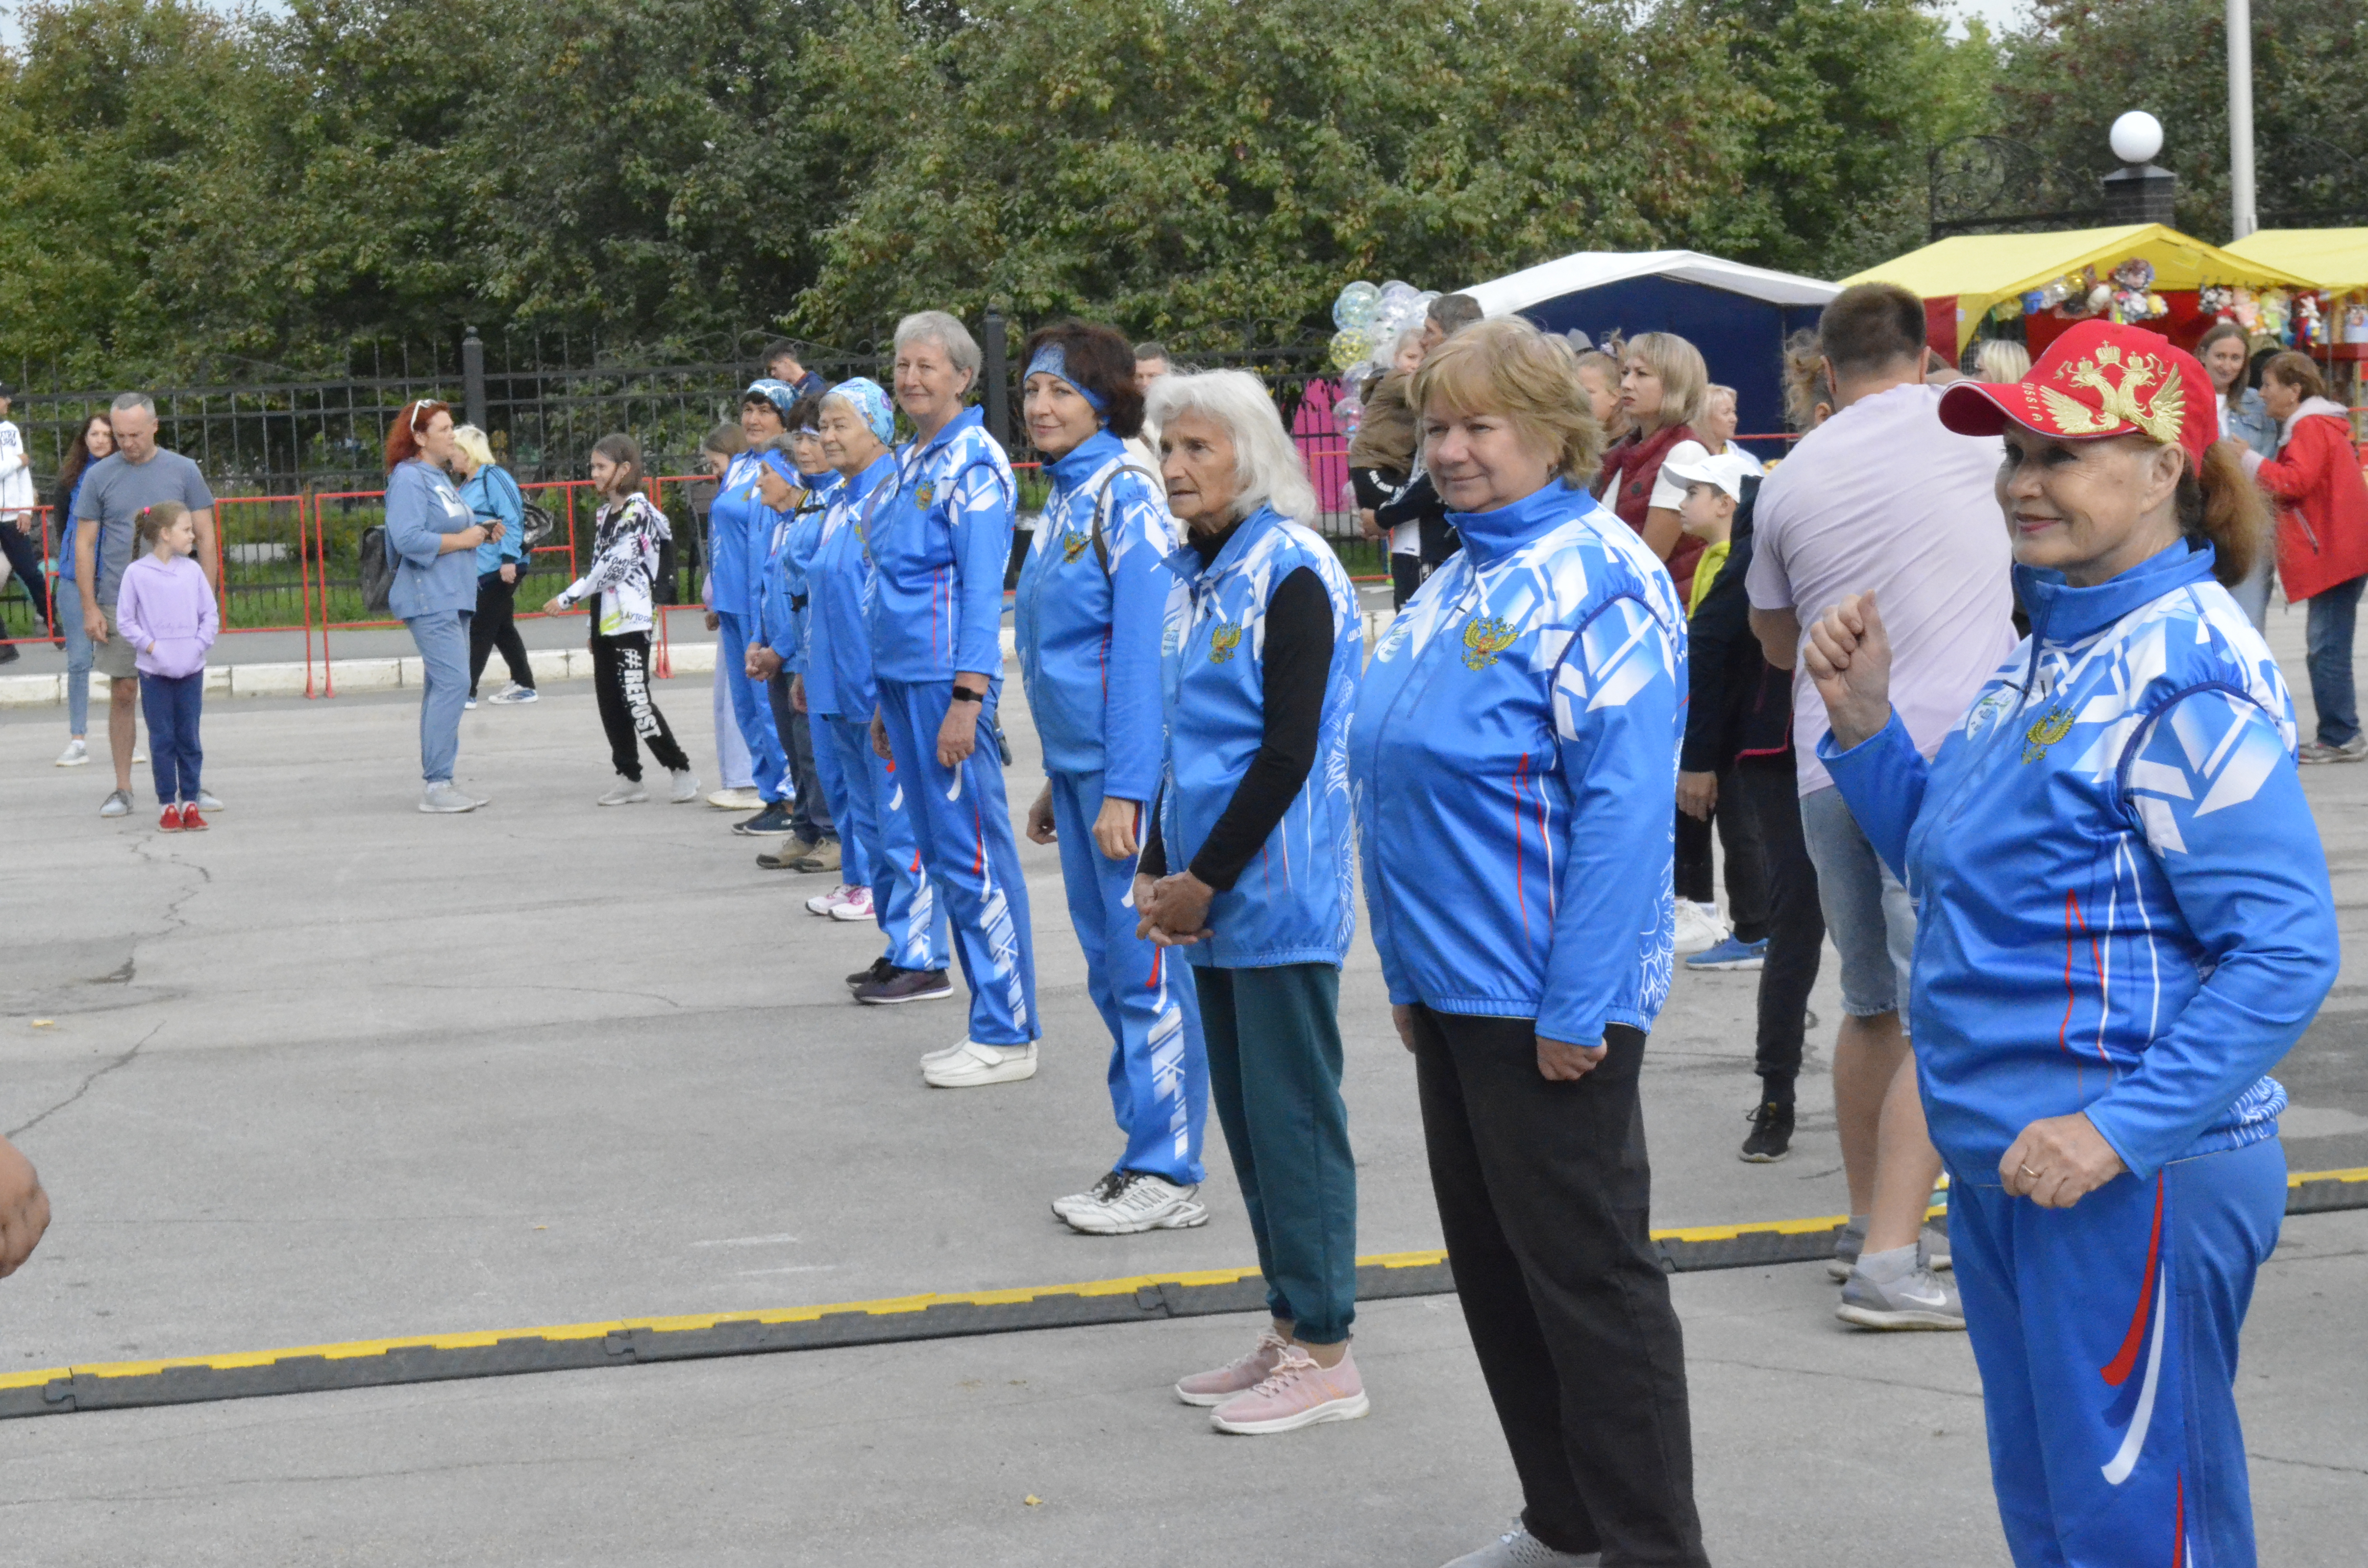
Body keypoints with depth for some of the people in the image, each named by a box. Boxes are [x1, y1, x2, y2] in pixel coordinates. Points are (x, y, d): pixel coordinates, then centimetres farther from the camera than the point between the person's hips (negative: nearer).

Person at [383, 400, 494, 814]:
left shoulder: (440, 477, 20)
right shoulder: (408, 478, -10)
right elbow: (409, 538, -21)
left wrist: (483, 533, 10)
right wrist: (461, 540, -15)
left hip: (454, 598, 10)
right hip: (429, 598, -10)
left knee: (443, 687, 10)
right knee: (452, 682, -16)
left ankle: (439, 783, 13)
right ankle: (436, 785, -16)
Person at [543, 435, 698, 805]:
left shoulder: (638, 511, -11)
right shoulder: (604, 513, 16)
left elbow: (612, 565, -17)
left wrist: (567, 599, -13)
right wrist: (593, 625, 17)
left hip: (631, 619, -9)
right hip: (605, 620, 9)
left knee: (636, 701, -11)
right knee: (609, 702, 7)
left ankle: (681, 772, -3)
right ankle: (629, 778, 12)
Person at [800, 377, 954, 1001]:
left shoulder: (897, 495, -12)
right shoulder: (839, 502, 16)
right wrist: (809, 672, 24)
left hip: (883, 689, -10)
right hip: (841, 689, 10)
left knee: (901, 823, -7)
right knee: (869, 821, 13)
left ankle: (924, 961, -3)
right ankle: (900, 949, 20)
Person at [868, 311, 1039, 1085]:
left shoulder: (974, 463, -10)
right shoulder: (907, 463, 17)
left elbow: (983, 587, -16)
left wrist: (966, 699, -21)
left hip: (948, 681, -9)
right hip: (903, 677, 9)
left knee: (973, 857, -6)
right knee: (942, 854, 12)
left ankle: (1007, 1036, 0)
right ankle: (991, 1025, 18)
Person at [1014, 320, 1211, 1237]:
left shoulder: (1129, 495, -13)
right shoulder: (1065, 497, 14)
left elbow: (1143, 648, -18)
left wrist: (1125, 791, -22)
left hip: (1126, 769, -9)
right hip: (1077, 766, 9)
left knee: (1146, 969, -4)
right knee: (1109, 966, 13)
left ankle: (1169, 1174, 3)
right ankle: (1142, 1154, 22)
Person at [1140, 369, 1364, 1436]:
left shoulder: (1291, 576, -12)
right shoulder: (1195, 575, 12)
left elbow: (1289, 750, -17)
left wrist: (1207, 880, -16)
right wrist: (1156, 870, 7)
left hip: (1279, 897, -8)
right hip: (1209, 897, 8)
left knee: (1293, 1118, -3)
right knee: (1246, 1118, 12)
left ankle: (1325, 1355, 4)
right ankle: (1288, 1330, 21)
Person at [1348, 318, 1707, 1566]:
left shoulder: (1598, 582, -15)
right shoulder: (1458, 583, 13)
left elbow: (1623, 803, -21)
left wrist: (1575, 1007, -22)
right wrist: (1409, 971, 17)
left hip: (1546, 1001, -9)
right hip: (1452, 987, 9)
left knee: (1588, 1276, -1)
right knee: (1494, 1270, 16)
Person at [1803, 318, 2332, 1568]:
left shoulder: (2188, 678, -18)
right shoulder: (2050, 653, 11)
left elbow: (2286, 952, -23)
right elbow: (1946, 861, 19)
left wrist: (2120, 1132, -26)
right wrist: (1864, 721, 3)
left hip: (2133, 1181, -10)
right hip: (2002, 1162, 10)